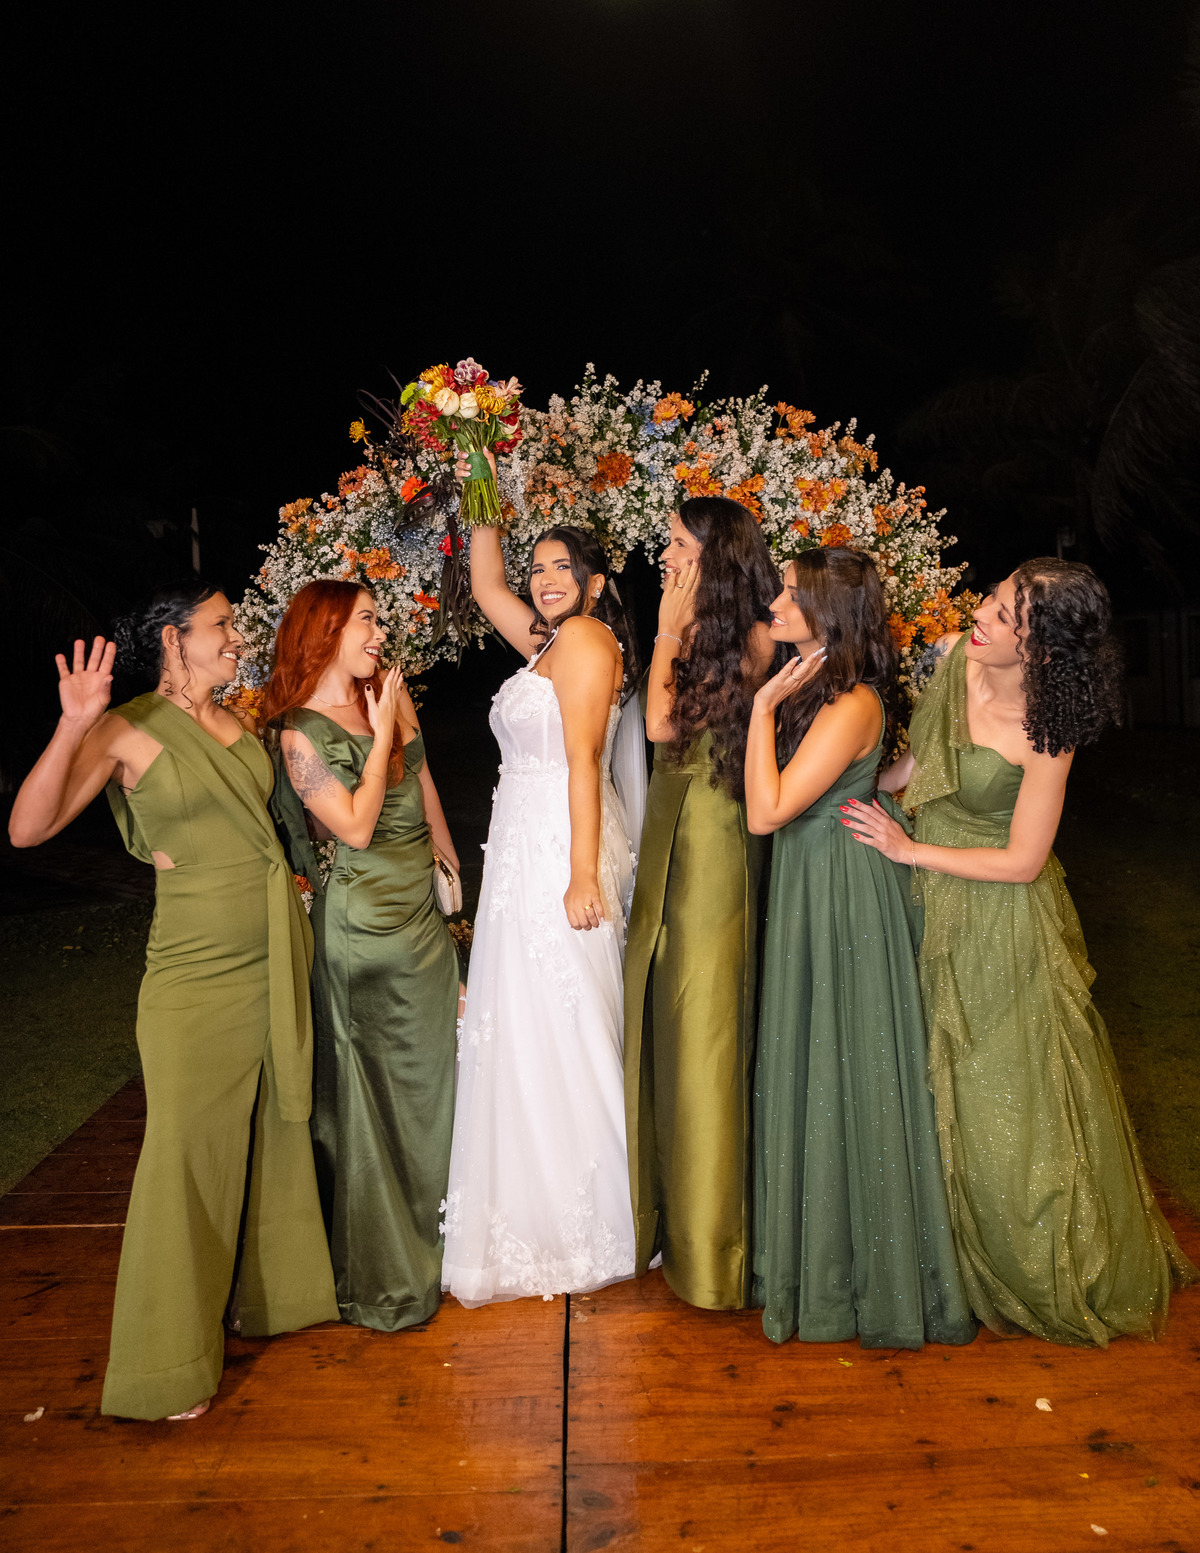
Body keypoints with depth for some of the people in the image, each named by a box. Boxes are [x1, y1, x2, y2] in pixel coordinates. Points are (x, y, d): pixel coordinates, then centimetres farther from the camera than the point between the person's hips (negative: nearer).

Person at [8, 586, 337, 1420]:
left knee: (277, 1131, 17)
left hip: (279, 956, 7)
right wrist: (72, 728, -28)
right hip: (197, 968, -6)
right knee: (188, 1149, 2)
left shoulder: (239, 722, 9)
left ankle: (272, 1289, 39)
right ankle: (170, 1365, 20)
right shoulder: (128, 730, -9)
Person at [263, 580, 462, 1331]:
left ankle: (430, 1232, 37)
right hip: (362, 923, -7)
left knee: (430, 1070, 17)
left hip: (422, 911, 7)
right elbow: (356, 826, -20)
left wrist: (449, 862, 15)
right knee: (368, 1084, 6)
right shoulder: (301, 733, -13)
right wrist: (380, 732, -17)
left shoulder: (389, 698, 6)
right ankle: (380, 1265, 24)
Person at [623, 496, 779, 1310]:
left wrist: (671, 629, -9)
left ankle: (711, 1234, 18)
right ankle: (668, 1207, 29)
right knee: (662, 1010, 12)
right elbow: (659, 724, 5)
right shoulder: (699, 634, 13)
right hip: (671, 834, 8)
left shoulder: (753, 641, -11)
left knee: (706, 1020, 1)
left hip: (714, 840, -8)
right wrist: (677, 631, 8)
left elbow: (665, 722, -16)